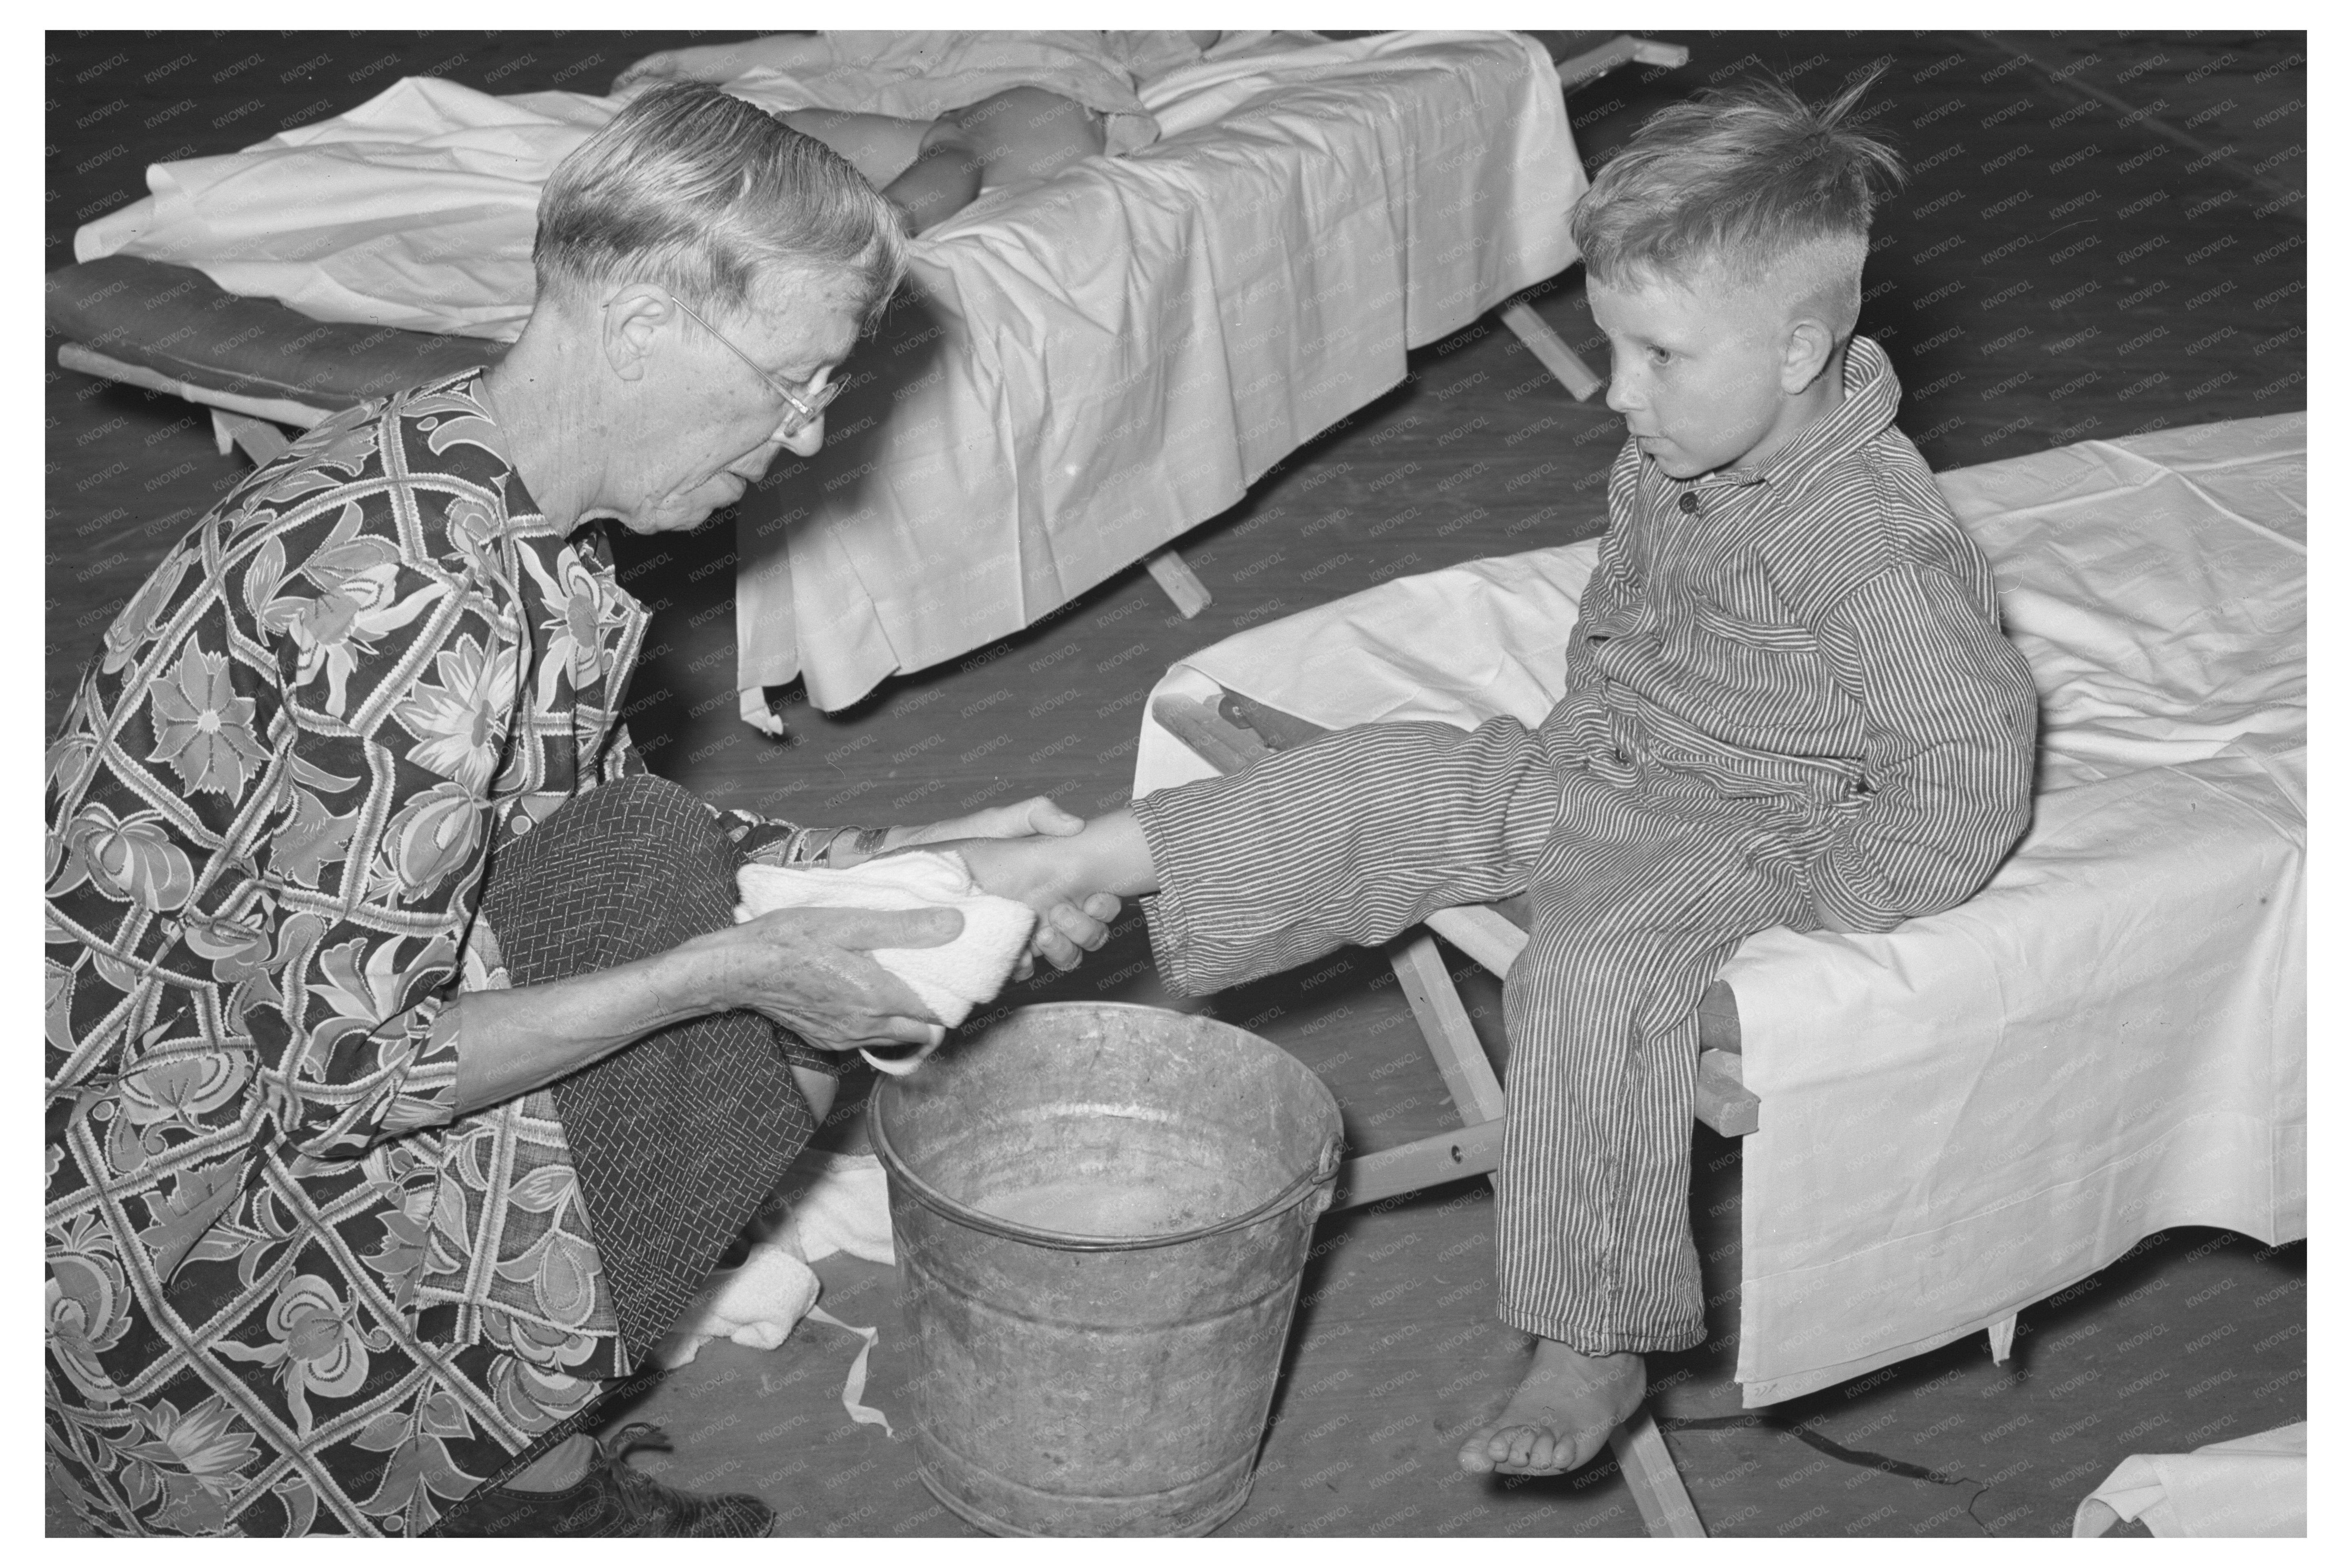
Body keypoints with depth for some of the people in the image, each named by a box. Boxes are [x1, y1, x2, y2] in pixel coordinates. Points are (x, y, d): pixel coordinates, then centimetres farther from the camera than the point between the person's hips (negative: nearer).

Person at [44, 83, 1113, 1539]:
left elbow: (614, 825, 10)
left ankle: (520, 1462, 8)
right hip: (162, 1214, -9)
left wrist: (915, 858, 0)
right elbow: (349, 1075, -26)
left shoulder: (463, 472, 1)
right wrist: (734, 968, -22)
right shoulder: (417, 598, -30)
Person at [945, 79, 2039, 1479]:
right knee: (1385, 786, -4)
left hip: (1749, 840, -8)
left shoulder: (1878, 536, -26)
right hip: (1608, 776, 8)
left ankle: (1593, 1353, -21)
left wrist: (1808, 900, -22)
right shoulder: (1667, 458, -1)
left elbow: (1972, 778, -24)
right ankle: (1075, 868, 0)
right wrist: (1584, 729, 6)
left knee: (1592, 982, -31)